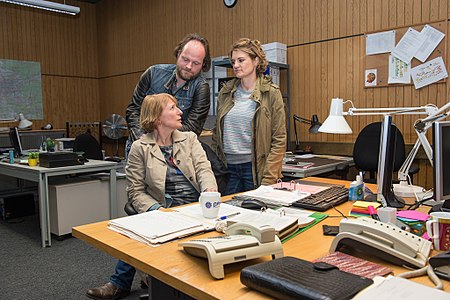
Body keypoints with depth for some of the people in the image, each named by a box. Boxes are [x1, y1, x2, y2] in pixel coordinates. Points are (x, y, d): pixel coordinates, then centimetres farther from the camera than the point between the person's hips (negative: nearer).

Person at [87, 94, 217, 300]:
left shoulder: (189, 139, 13)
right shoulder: (140, 148, 4)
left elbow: (203, 168, -2)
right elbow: (136, 191, 1)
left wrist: (210, 190, -24)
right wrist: (157, 209, -17)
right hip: (168, 211, -1)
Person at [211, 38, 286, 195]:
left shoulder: (271, 93, -4)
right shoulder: (225, 92, 8)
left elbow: (279, 141, -6)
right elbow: (216, 134, 13)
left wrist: (268, 179, -12)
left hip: (255, 167, -3)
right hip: (227, 166, 4)